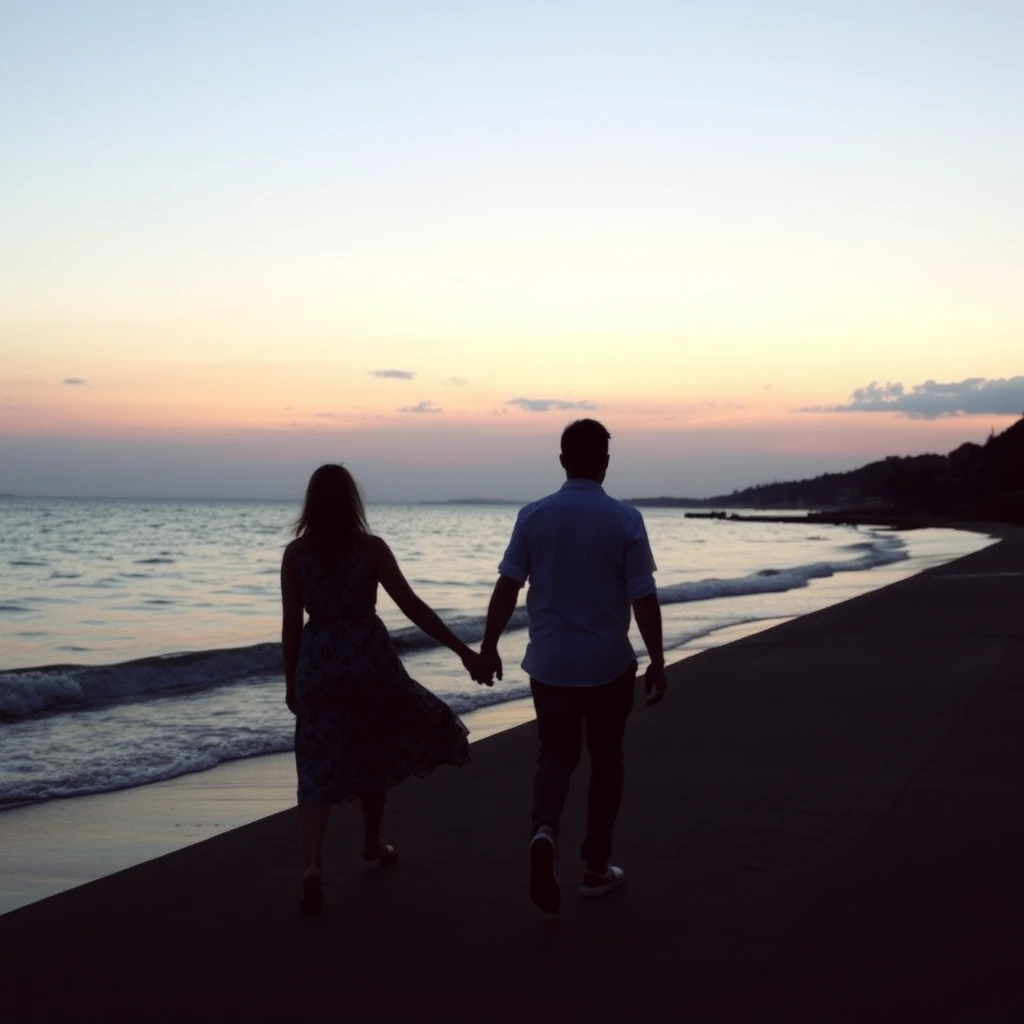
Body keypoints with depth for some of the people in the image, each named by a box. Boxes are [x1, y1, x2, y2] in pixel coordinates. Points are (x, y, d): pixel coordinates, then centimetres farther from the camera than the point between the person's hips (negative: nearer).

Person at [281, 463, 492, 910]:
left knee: (319, 767, 4)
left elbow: (291, 623, 1)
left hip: (318, 663, 1)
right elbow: (413, 606, -10)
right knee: (373, 752, 23)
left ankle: (314, 864, -16)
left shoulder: (295, 553, -1)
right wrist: (463, 650, -7)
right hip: (369, 659, -1)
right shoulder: (371, 547, -7)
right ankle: (372, 843, 38)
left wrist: (291, 681, 12)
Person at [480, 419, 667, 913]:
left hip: (549, 662, 1)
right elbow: (644, 598, -9)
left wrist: (488, 645, 7)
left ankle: (544, 831, -14)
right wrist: (657, 660, -2)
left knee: (556, 755, 14)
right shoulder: (625, 519, -9)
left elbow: (506, 587, -4)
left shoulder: (533, 516, -4)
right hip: (609, 664, -1)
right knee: (605, 759, 14)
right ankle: (596, 867, 20)